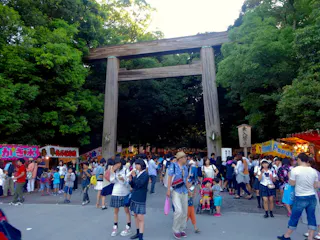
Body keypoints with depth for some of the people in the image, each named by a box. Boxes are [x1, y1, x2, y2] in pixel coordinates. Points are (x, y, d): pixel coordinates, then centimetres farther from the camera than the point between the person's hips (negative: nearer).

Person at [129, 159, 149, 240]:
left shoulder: (145, 174, -13)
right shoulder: (137, 173, 6)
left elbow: (139, 184, -24)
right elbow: (132, 185, 9)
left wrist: (134, 176, -16)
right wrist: (130, 177, -6)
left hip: (140, 199, -8)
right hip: (134, 198, 8)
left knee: (140, 218, -4)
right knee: (135, 216, 17)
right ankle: (138, 233, 31)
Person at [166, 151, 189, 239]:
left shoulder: (185, 168, 11)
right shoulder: (173, 165, -7)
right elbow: (169, 178, -10)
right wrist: (168, 190, -15)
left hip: (184, 192, 6)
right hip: (176, 191, -6)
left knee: (185, 211, 10)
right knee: (179, 210, -16)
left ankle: (182, 229, 27)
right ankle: (175, 230, 5)